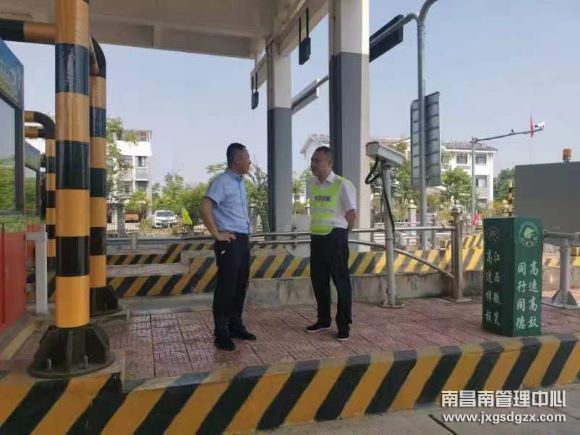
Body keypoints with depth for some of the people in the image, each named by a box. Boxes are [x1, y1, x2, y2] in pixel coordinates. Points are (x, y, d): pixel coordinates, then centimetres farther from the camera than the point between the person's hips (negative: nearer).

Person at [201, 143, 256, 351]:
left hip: (243, 240, 9)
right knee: (226, 287, -4)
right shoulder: (222, 181, -11)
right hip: (229, 241, -9)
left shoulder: (240, 182, 17)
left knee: (240, 285, 14)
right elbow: (205, 207, -21)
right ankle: (221, 333, 6)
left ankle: (236, 326, 26)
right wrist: (217, 234, -18)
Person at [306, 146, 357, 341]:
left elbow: (352, 215, -8)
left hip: (335, 238, -7)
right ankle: (323, 320, 30)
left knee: (341, 281, 2)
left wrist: (340, 234, 3)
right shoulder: (312, 184, 9)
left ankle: (344, 325, 13)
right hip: (316, 238, 7)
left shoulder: (342, 185, -11)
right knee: (318, 281, 14)